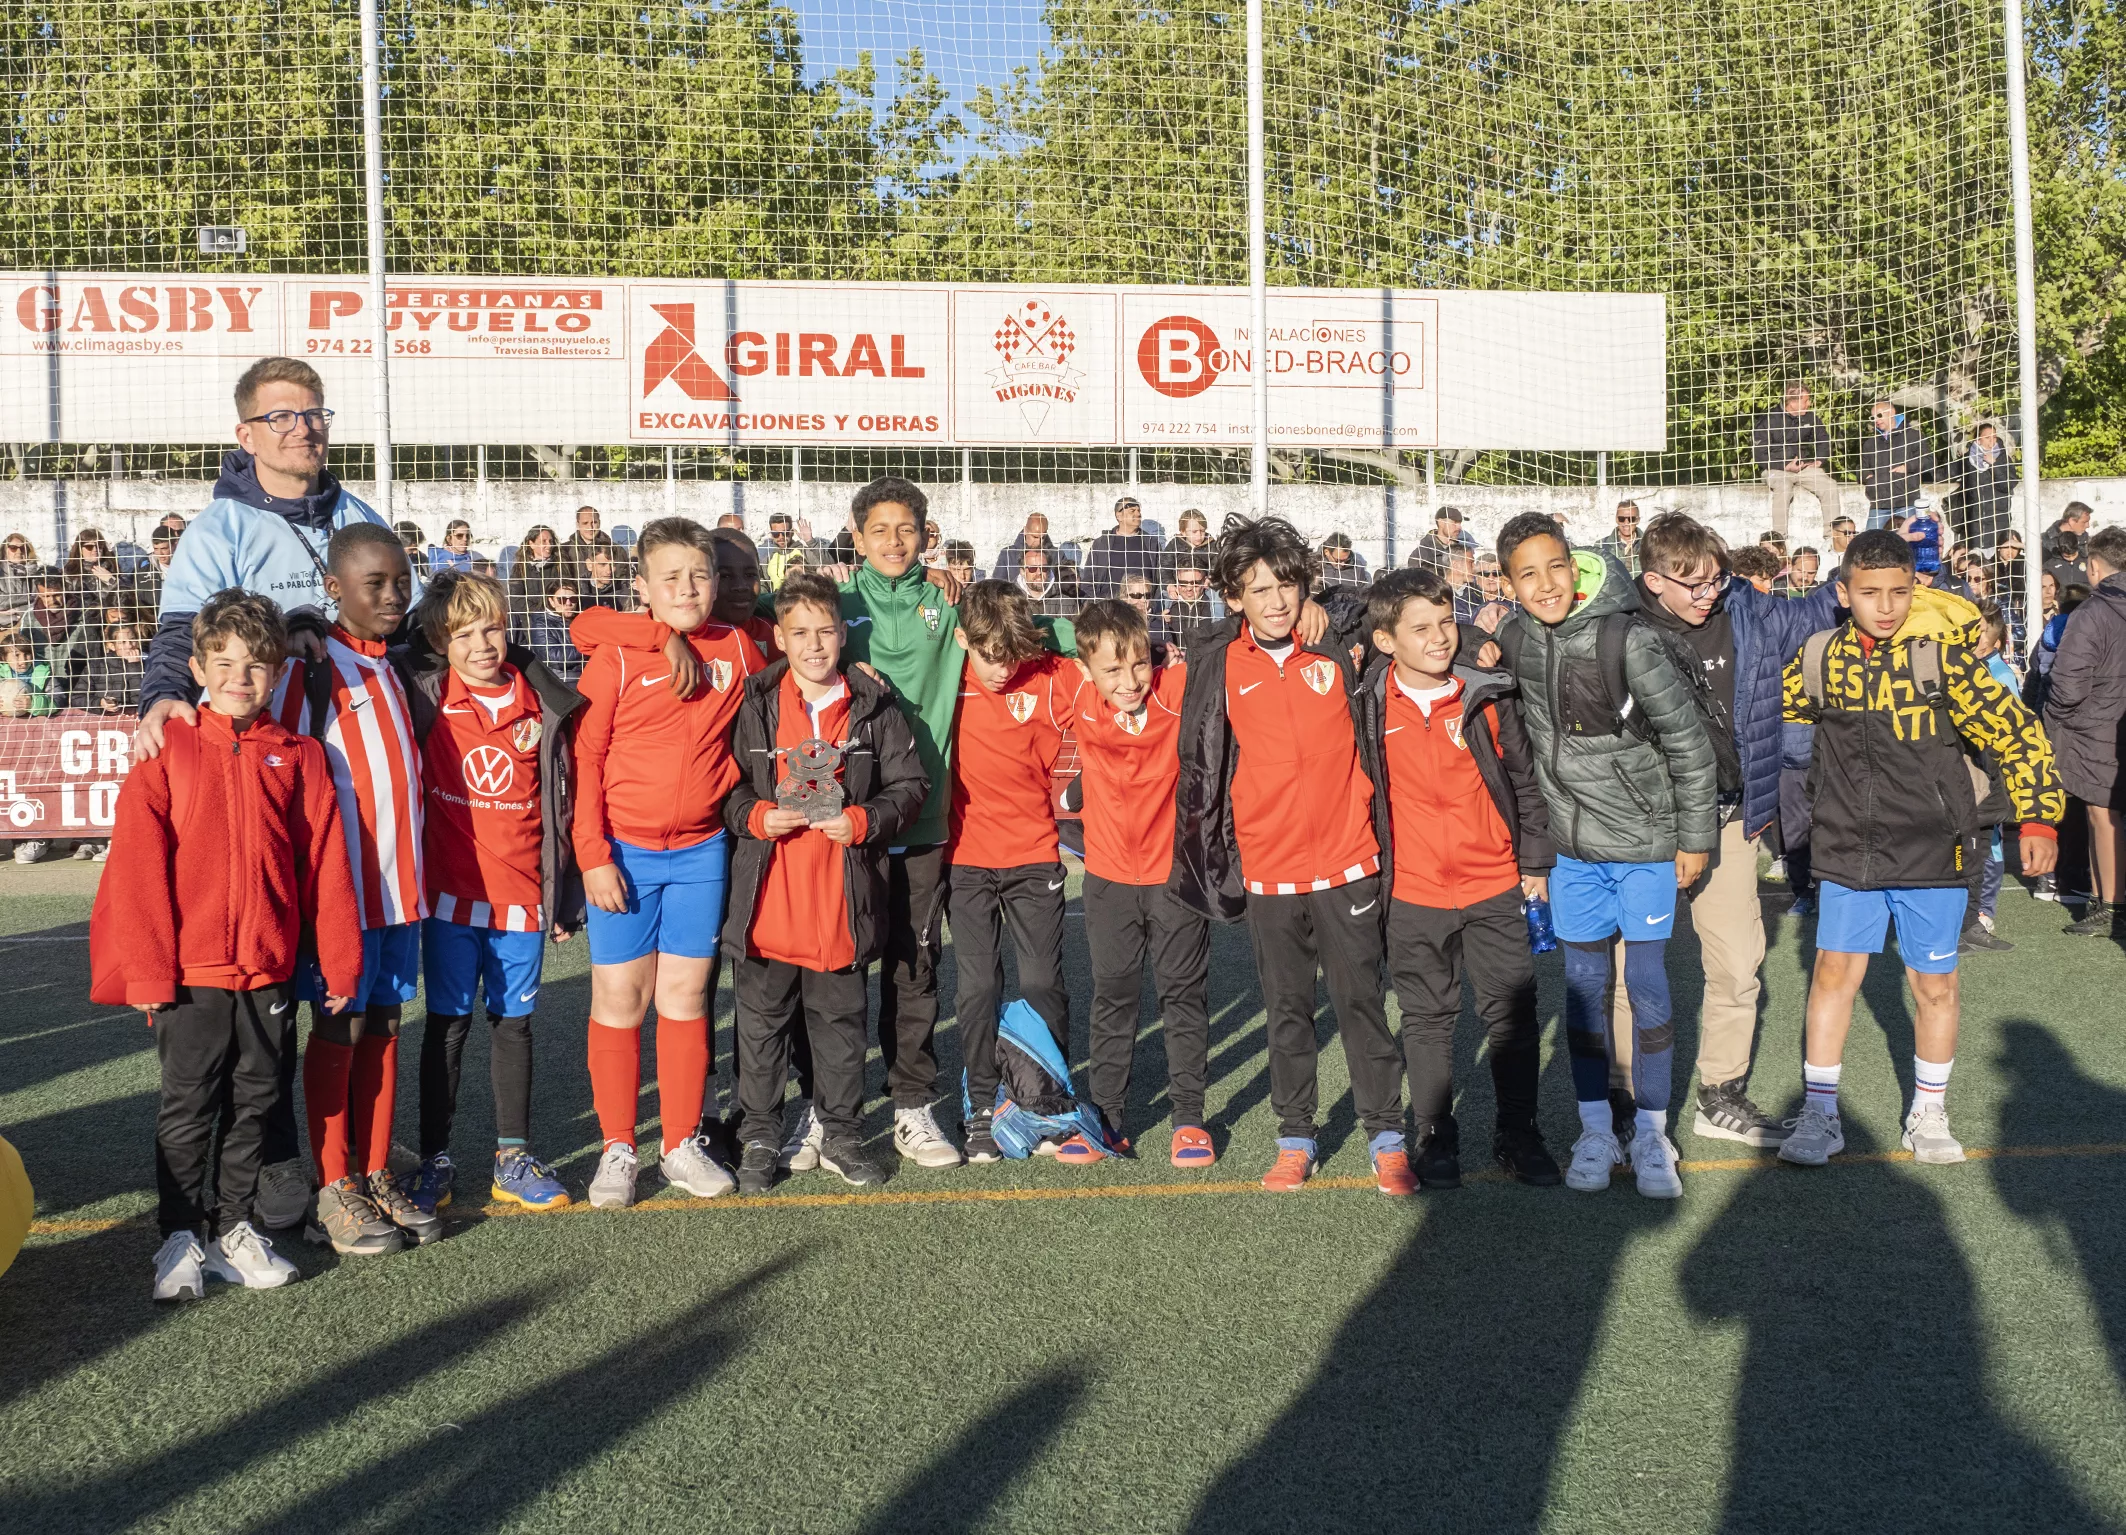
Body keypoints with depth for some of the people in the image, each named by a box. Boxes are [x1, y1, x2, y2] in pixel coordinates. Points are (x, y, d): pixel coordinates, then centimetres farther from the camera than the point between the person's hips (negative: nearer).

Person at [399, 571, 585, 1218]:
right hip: (450, 893, -1)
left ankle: (513, 1157, 21)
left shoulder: (542, 704, 2)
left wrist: (563, 896, 7)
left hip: (522, 895, 1)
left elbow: (560, 801, 6)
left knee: (513, 1021, 10)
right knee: (447, 1022, 6)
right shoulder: (425, 697, -3)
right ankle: (435, 1158, 18)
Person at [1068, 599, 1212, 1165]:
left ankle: (1188, 1115, 19)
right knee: (1112, 995, 12)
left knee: (1184, 992, 8)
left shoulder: (1179, 688, -18)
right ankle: (1107, 1114, 23)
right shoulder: (1080, 704, -14)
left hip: (1177, 870, -1)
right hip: (1109, 875, 2)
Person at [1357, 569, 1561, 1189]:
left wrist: (1536, 864, 7)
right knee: (1427, 1018, 10)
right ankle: (1435, 1138, 23)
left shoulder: (1488, 697, -4)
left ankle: (1518, 1134, 22)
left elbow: (1525, 781, 4)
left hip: (1495, 887, 1)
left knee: (1513, 1013, 8)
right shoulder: (1369, 701, -7)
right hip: (1413, 892, 0)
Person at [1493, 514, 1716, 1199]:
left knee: (1647, 984, 1)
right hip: (1573, 845, 4)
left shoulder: (1631, 643, -18)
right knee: (1583, 983, 8)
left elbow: (1689, 743, -11)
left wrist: (1695, 836, -6)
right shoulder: (1514, 639, -5)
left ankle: (1650, 1136, 13)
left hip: (1645, 842, -4)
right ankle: (1595, 1131, 20)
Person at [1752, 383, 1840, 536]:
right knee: (1783, 489, -36)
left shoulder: (1809, 417, 5)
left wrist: (1819, 460, 3)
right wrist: (1786, 467, -16)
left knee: (1830, 486, -18)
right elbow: (1758, 454, -11)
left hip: (1804, 467, 5)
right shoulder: (1769, 420, -9)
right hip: (1776, 469, -5)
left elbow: (1823, 439, 21)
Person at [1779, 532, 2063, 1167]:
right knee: (1834, 973, 2)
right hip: (1847, 852, 2)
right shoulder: (1819, 658, -3)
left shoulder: (1942, 654, -12)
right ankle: (1819, 1116, 14)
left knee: (1935, 986, 8)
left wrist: (2038, 818, -10)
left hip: (1930, 853, -2)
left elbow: (2016, 733, -6)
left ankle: (1929, 1116, 26)